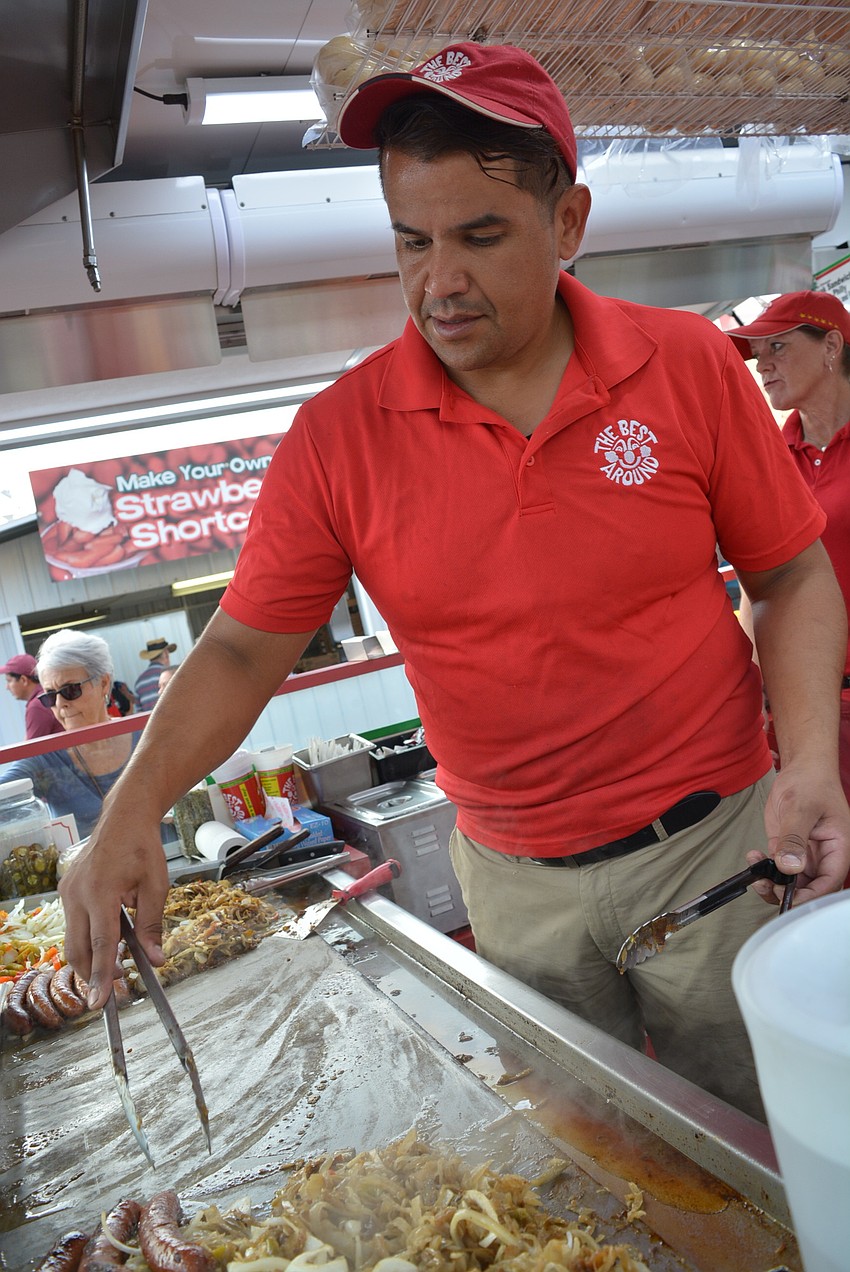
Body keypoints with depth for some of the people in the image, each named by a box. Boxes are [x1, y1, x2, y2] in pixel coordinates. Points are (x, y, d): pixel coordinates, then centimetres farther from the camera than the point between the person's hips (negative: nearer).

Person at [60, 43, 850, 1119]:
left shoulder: (691, 365, -8)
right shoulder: (336, 436, -9)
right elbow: (243, 648, -5)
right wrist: (132, 811, -18)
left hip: (713, 844, 0)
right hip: (514, 881, 1)